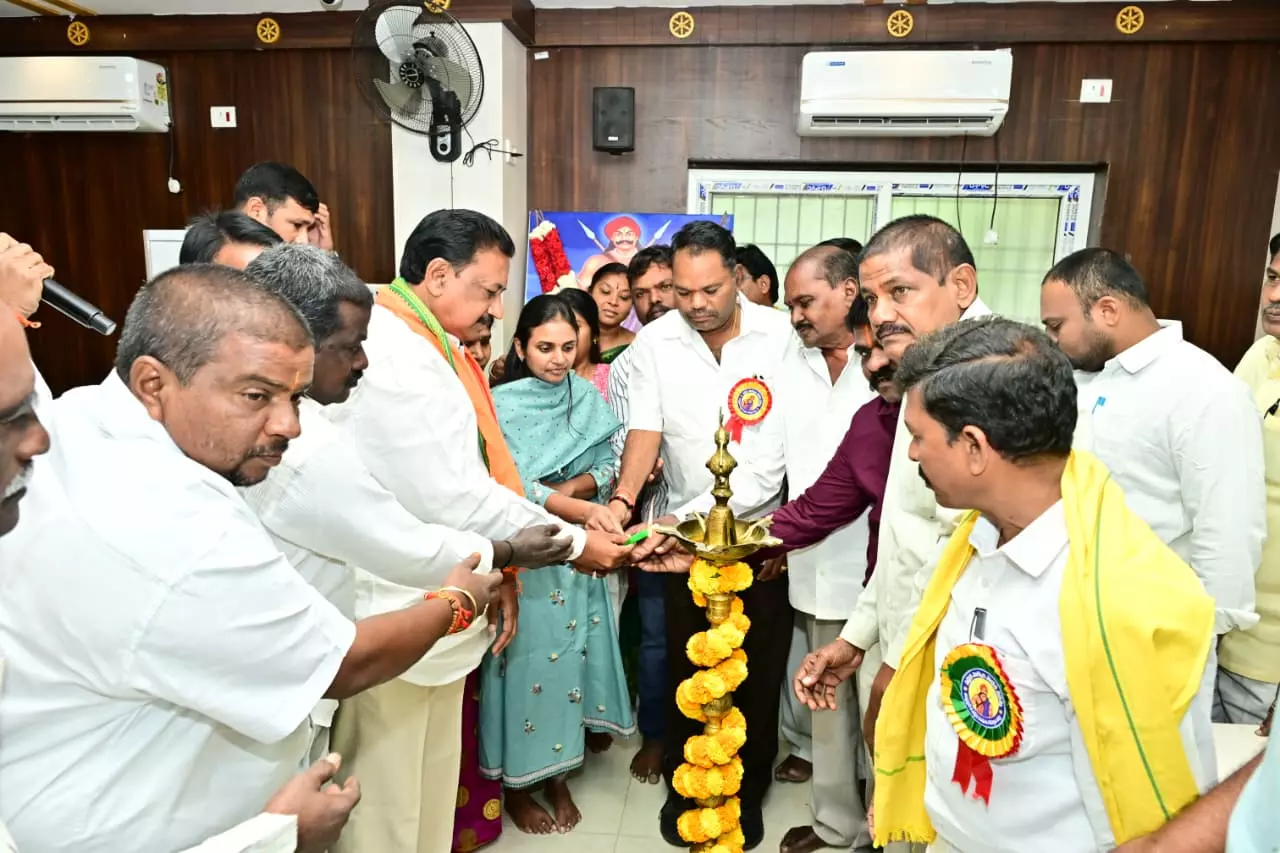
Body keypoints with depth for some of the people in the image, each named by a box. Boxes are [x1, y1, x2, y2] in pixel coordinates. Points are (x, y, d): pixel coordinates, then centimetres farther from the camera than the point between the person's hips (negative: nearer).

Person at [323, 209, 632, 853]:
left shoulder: (421, 347, 10)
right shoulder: (396, 358, -23)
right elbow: (454, 499, -24)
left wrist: (496, 567, 10)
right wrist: (572, 543, -13)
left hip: (432, 610, 10)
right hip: (398, 618, -10)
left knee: (431, 792, 22)